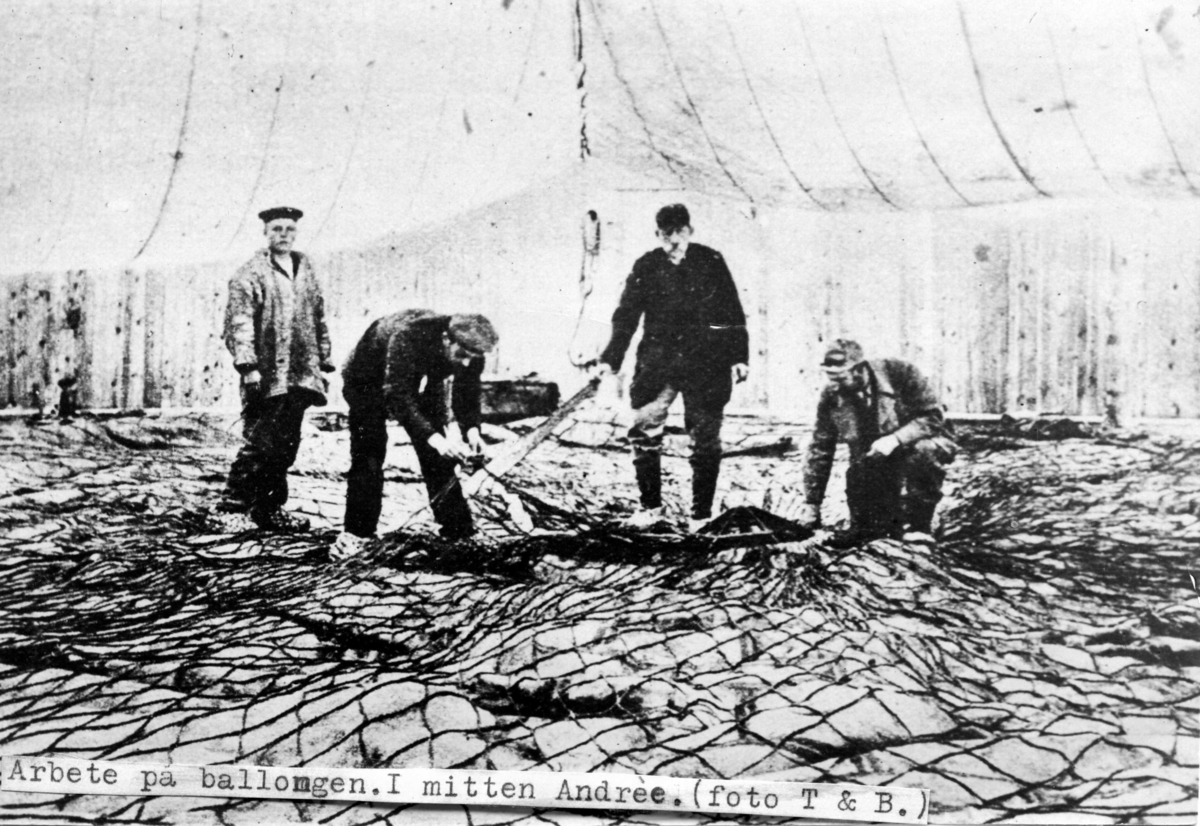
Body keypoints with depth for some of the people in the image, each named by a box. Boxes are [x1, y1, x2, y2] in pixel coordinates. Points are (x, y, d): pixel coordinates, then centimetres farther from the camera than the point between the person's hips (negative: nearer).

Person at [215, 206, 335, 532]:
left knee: (286, 446, 10)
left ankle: (270, 508, 21)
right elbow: (238, 323, -10)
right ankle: (232, 508, 5)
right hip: (267, 377, -6)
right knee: (259, 444, -7)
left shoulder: (306, 271, 15)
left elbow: (318, 319, 19)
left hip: (300, 376, 6)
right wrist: (247, 365, -19)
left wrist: (324, 362, 15)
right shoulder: (250, 274, -3)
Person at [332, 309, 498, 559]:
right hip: (369, 379, -4)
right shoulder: (406, 338, -43)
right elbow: (397, 396, -44)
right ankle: (356, 533, -2)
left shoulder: (469, 350, -25)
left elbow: (467, 390, -10)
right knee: (368, 456, -12)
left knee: (437, 455, -2)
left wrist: (471, 429, -27)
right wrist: (433, 437, -53)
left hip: (419, 381, 5)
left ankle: (457, 528, 4)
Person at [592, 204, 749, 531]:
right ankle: (650, 505, 11)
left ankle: (701, 514, 16)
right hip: (657, 361, 1)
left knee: (705, 439, 4)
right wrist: (610, 359, -3)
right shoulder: (646, 267, 4)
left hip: (704, 363, -1)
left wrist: (739, 356, 0)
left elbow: (733, 313, 5)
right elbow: (625, 316, 5)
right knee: (644, 431, -6)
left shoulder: (710, 262, 2)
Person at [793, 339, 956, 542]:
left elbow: (933, 416, -18)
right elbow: (820, 450, -5)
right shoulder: (831, 396, -9)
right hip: (871, 463, 3)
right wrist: (811, 503, -7)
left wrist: (896, 439, -34)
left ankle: (919, 526, -19)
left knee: (922, 451, -37)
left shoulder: (899, 373, -19)